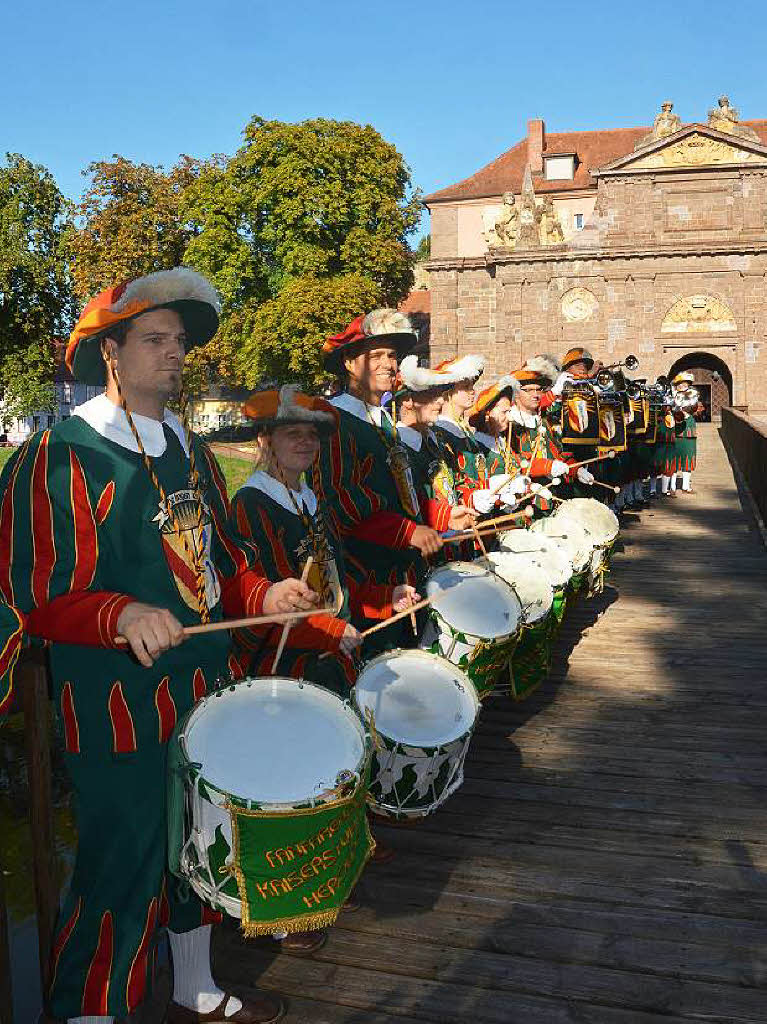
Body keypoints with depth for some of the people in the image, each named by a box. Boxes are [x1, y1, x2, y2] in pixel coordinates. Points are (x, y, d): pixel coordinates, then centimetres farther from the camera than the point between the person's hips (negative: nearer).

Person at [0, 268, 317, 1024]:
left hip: (205, 695, 8)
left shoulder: (190, 453, 10)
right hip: (117, 716, -8)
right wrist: (125, 615, -34)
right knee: (119, 880, 3)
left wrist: (263, 595, 0)